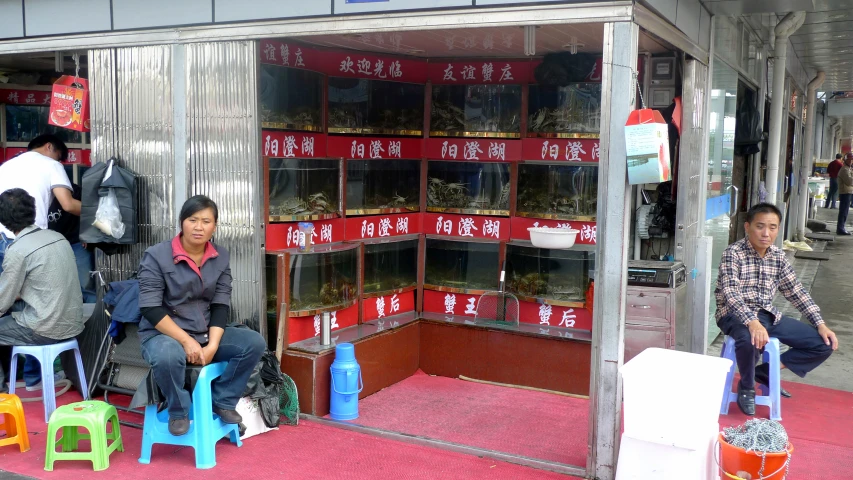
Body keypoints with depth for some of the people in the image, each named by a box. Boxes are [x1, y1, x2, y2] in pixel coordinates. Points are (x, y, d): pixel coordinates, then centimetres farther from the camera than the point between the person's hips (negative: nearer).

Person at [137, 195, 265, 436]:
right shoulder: (156, 256, -12)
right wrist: (186, 341, -25)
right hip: (162, 333, -5)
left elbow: (221, 305, -2)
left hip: (206, 334, 5)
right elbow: (150, 308, -17)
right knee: (168, 355, -39)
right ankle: (179, 411, -9)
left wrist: (212, 345, -17)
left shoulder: (221, 257, 2)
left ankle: (223, 401, 2)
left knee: (254, 342, -15)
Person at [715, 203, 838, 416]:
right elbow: (730, 292, -26)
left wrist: (820, 324, 3)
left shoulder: (778, 256, 7)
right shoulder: (733, 253, -13)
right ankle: (746, 387, -10)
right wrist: (752, 322, -41)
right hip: (736, 315, -7)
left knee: (824, 343, -1)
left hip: (769, 315, 7)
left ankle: (766, 372, 10)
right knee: (750, 339, -41)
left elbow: (796, 292, 13)